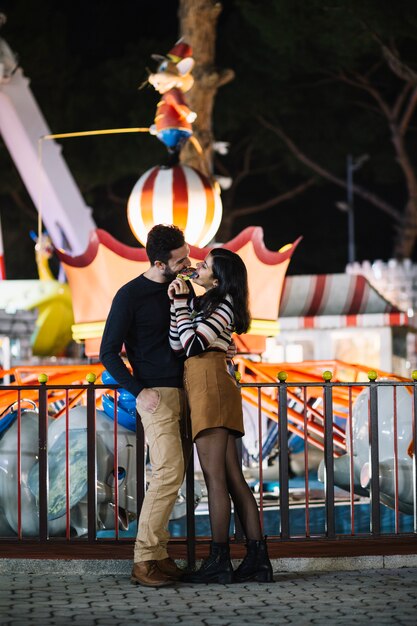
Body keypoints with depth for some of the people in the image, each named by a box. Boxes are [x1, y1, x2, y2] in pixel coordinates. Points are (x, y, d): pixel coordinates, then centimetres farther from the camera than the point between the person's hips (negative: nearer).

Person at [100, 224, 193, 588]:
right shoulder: (130, 296, -7)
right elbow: (109, 353, -7)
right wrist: (138, 391, -15)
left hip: (182, 392, 7)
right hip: (156, 394, -7)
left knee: (173, 476, 5)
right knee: (169, 472, -17)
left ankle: (158, 554, 7)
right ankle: (144, 560, -17)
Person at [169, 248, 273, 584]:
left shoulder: (223, 306, -4)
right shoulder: (201, 303, 22)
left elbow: (190, 343, -12)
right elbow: (177, 345, 12)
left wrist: (181, 304, -6)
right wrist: (177, 302, 8)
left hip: (210, 384, -10)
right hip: (204, 388, 10)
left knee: (215, 476, -10)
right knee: (233, 477, 4)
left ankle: (219, 561, -11)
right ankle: (258, 558, 2)